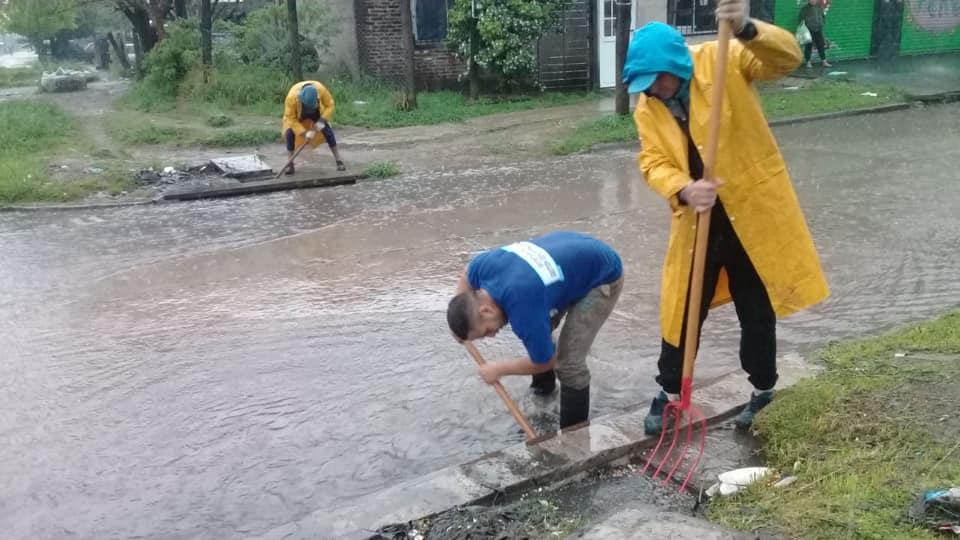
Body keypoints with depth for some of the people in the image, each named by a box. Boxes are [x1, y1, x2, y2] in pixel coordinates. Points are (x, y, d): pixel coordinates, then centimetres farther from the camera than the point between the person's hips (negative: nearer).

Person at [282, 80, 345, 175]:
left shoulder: (321, 89, -38)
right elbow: (290, 118, -32)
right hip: (297, 116, -1)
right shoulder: (292, 96, -41)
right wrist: (304, 132, -39)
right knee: (290, 133, -21)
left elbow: (330, 105, -20)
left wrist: (322, 120, -32)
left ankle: (339, 161, -4)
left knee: (327, 131, -12)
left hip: (316, 114, 1)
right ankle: (290, 164, -11)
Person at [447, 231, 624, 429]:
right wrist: (459, 318, 2)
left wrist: (498, 370, -3)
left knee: (569, 362, -12)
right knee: (538, 334, 19)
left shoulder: (523, 307, -35)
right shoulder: (484, 265, -17)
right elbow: (467, 274, 11)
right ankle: (543, 385, 45)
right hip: (574, 251, 8)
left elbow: (544, 361, -17)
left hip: (603, 276, -8)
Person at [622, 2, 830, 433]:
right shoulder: (646, 106, -2)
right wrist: (683, 190, -29)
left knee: (756, 309, 11)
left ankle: (763, 390, 33)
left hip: (753, 209, -3)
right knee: (682, 308, 10)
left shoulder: (721, 61, -12)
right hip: (696, 218, 3)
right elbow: (653, 162, -8)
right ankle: (670, 392, 28)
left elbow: (787, 58, -23)